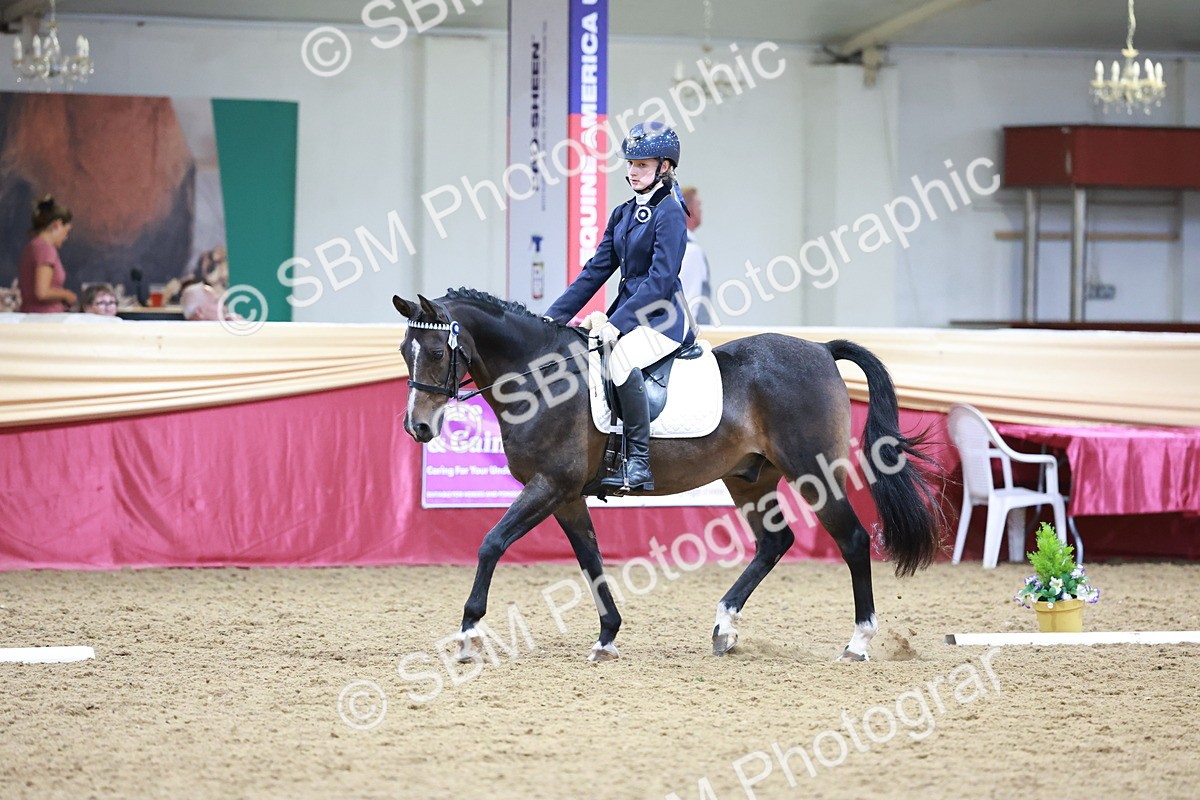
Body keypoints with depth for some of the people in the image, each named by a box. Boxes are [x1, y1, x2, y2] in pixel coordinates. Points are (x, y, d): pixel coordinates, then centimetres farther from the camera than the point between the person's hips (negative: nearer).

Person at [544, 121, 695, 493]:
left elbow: (660, 278, -19)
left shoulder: (669, 212, -11)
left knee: (623, 356, -36)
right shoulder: (623, 214, 14)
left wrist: (619, 322, -24)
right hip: (628, 313, 9)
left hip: (663, 317, -9)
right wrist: (556, 315, 6)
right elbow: (597, 269, 15)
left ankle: (639, 464, -31)